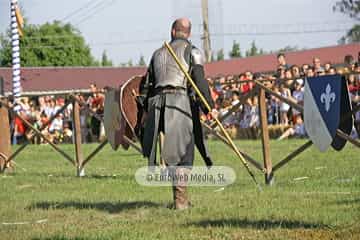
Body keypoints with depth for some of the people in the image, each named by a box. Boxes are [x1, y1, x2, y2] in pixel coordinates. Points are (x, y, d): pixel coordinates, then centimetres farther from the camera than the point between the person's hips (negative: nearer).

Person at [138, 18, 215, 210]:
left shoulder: (158, 53, 21)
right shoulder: (191, 51, 5)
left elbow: (146, 84, 21)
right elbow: (200, 81, -6)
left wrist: (145, 109, 26)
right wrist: (209, 106, -5)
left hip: (157, 101, 4)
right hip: (180, 99, -4)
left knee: (172, 150, 12)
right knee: (183, 153, -3)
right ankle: (180, 199, -8)